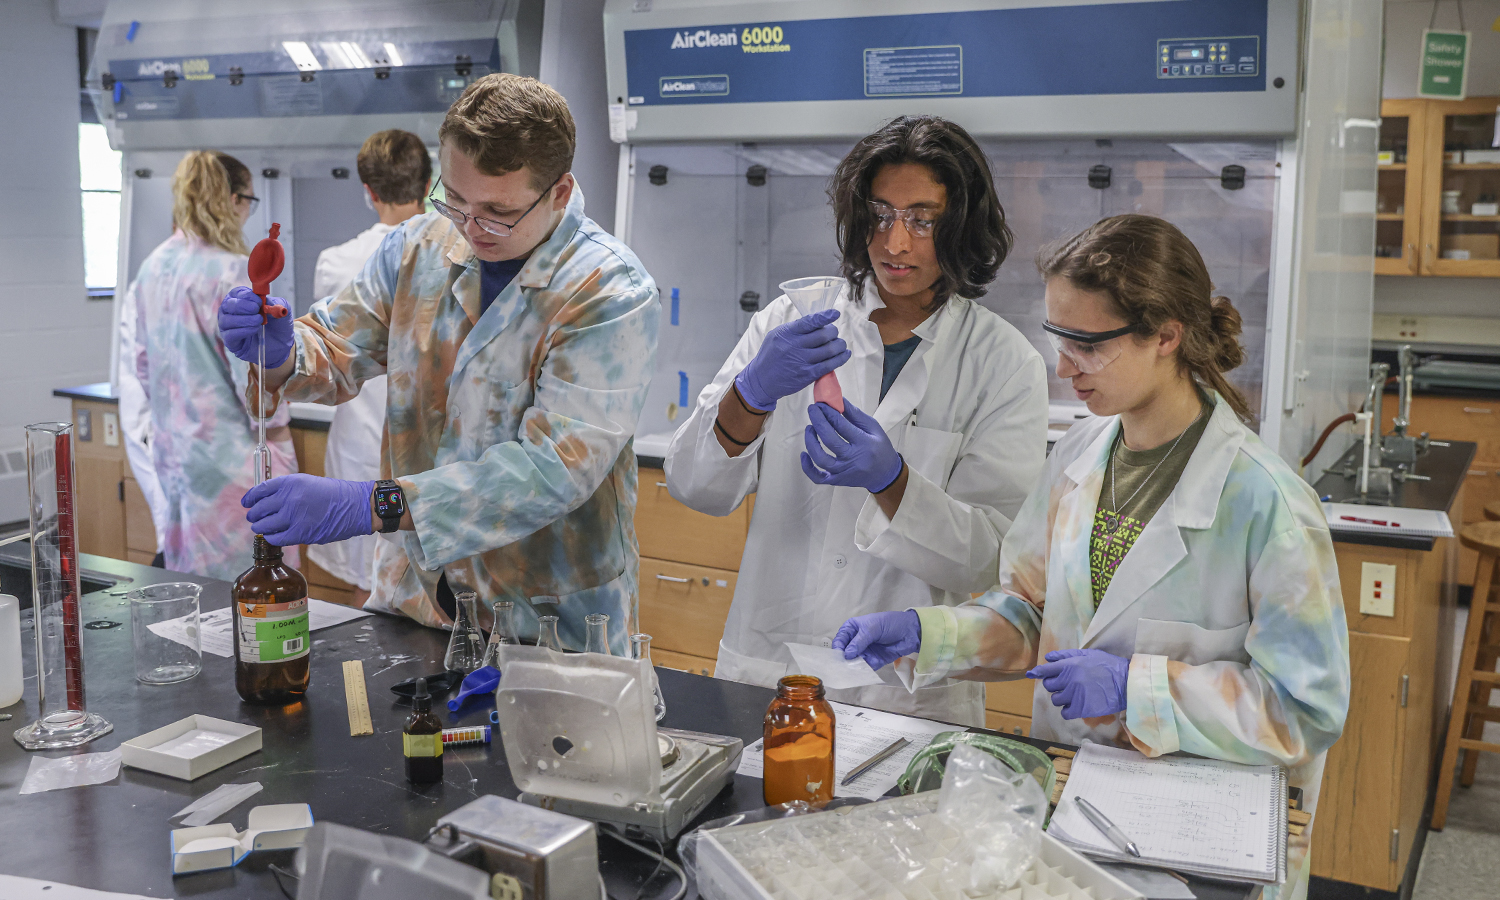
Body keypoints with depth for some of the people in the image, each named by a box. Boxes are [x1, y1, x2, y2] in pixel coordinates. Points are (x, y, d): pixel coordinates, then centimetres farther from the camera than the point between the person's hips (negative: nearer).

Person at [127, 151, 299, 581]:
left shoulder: (152, 267, 8)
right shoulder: (231, 271, -16)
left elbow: (141, 362, 15)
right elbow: (251, 367, -16)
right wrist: (276, 427, -3)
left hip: (172, 446, 8)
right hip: (228, 446, -8)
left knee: (189, 575, 16)